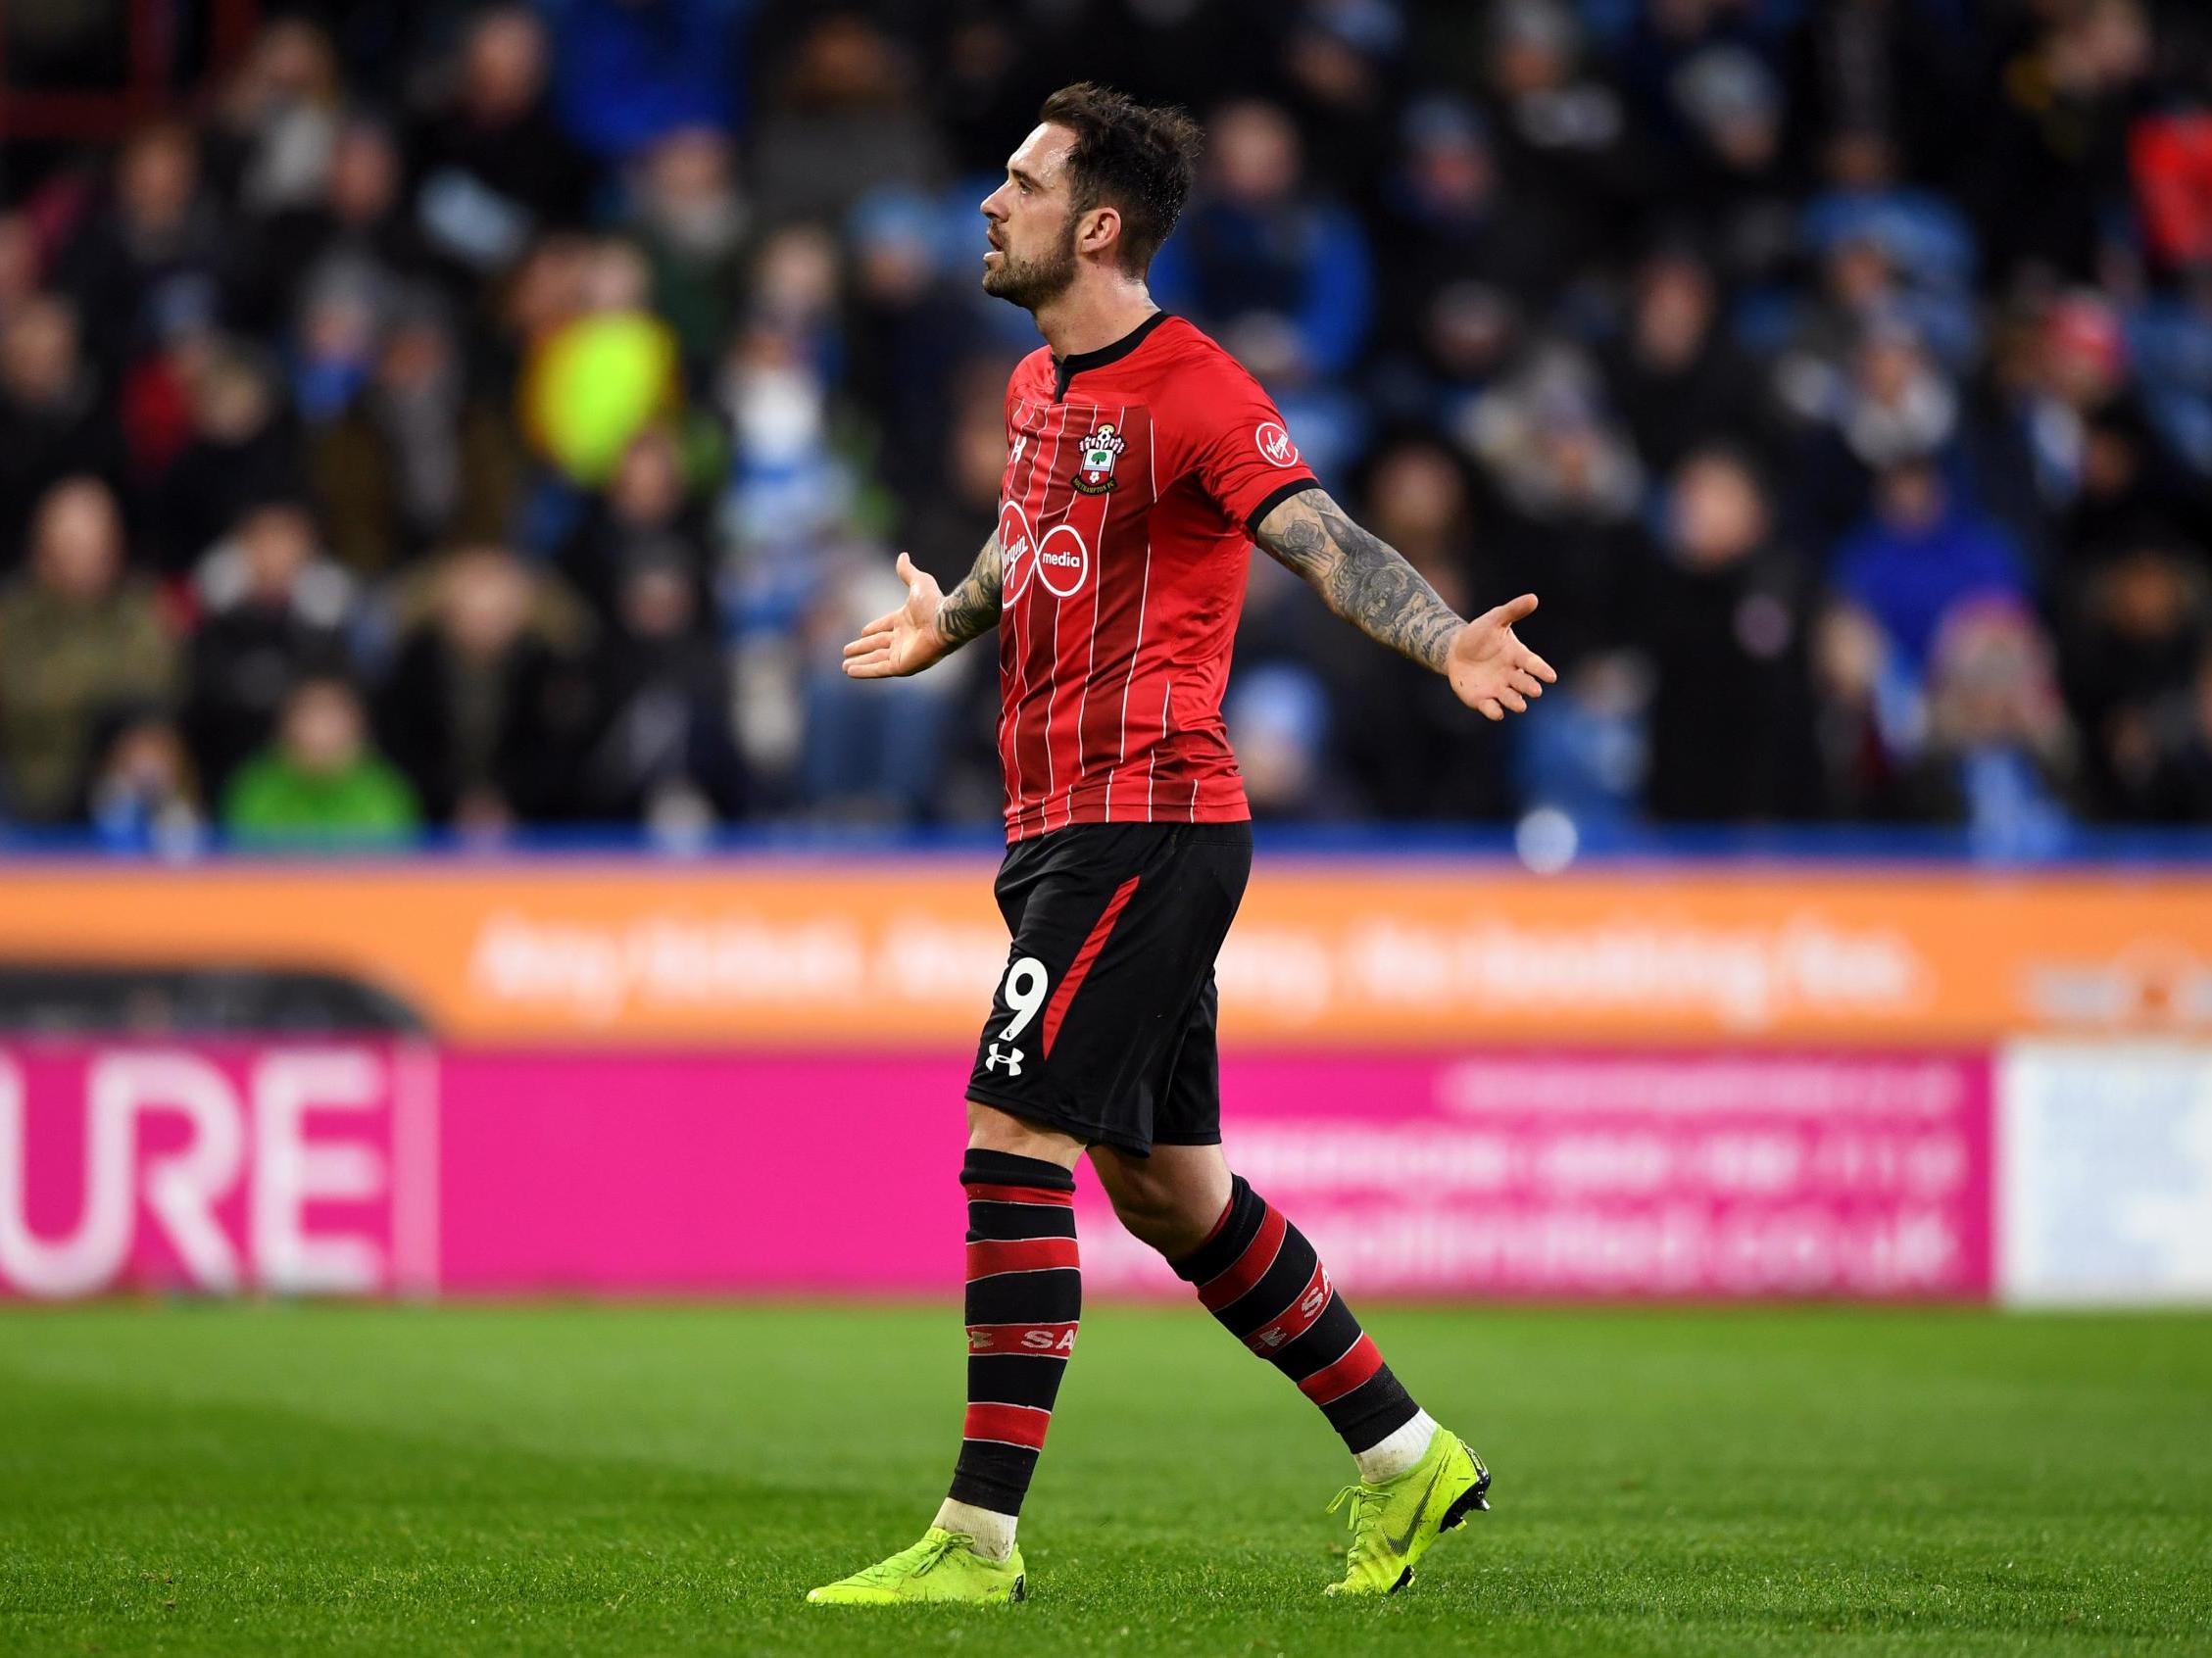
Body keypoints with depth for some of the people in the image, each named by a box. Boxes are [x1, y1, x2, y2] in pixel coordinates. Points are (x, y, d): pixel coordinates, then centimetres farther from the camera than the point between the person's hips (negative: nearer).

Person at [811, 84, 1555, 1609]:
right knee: (1165, 1183, 14)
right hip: (1067, 828, 9)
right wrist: (946, 623, 52)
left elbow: (1322, 539, -25)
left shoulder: (1193, 391, -13)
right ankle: (1407, 1455, 27)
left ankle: (979, 1539, -13)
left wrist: (1450, 642, -42)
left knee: (1011, 1139, -14)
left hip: (1144, 823, -9)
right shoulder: (1039, 387, 14)